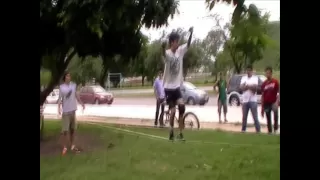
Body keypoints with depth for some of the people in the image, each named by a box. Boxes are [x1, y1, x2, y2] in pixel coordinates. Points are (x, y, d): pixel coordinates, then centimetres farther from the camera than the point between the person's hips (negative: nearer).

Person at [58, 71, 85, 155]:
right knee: (65, 130, -5)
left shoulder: (74, 85, 2)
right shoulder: (61, 87, -9)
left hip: (72, 110, 4)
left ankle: (72, 146, 21)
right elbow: (60, 99, -10)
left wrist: (81, 103, 13)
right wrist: (59, 108, -24)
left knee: (73, 129, 11)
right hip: (66, 111, -4)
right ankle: (64, 147, 3)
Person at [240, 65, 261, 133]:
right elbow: (241, 87, -3)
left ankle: (258, 130, -3)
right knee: (244, 117, 10)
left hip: (253, 100, -4)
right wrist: (250, 86, -12)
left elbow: (255, 87, -13)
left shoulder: (255, 78, 1)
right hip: (245, 100, 4)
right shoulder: (243, 78, 11)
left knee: (255, 117, -5)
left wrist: (246, 86, -8)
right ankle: (243, 129, 19)